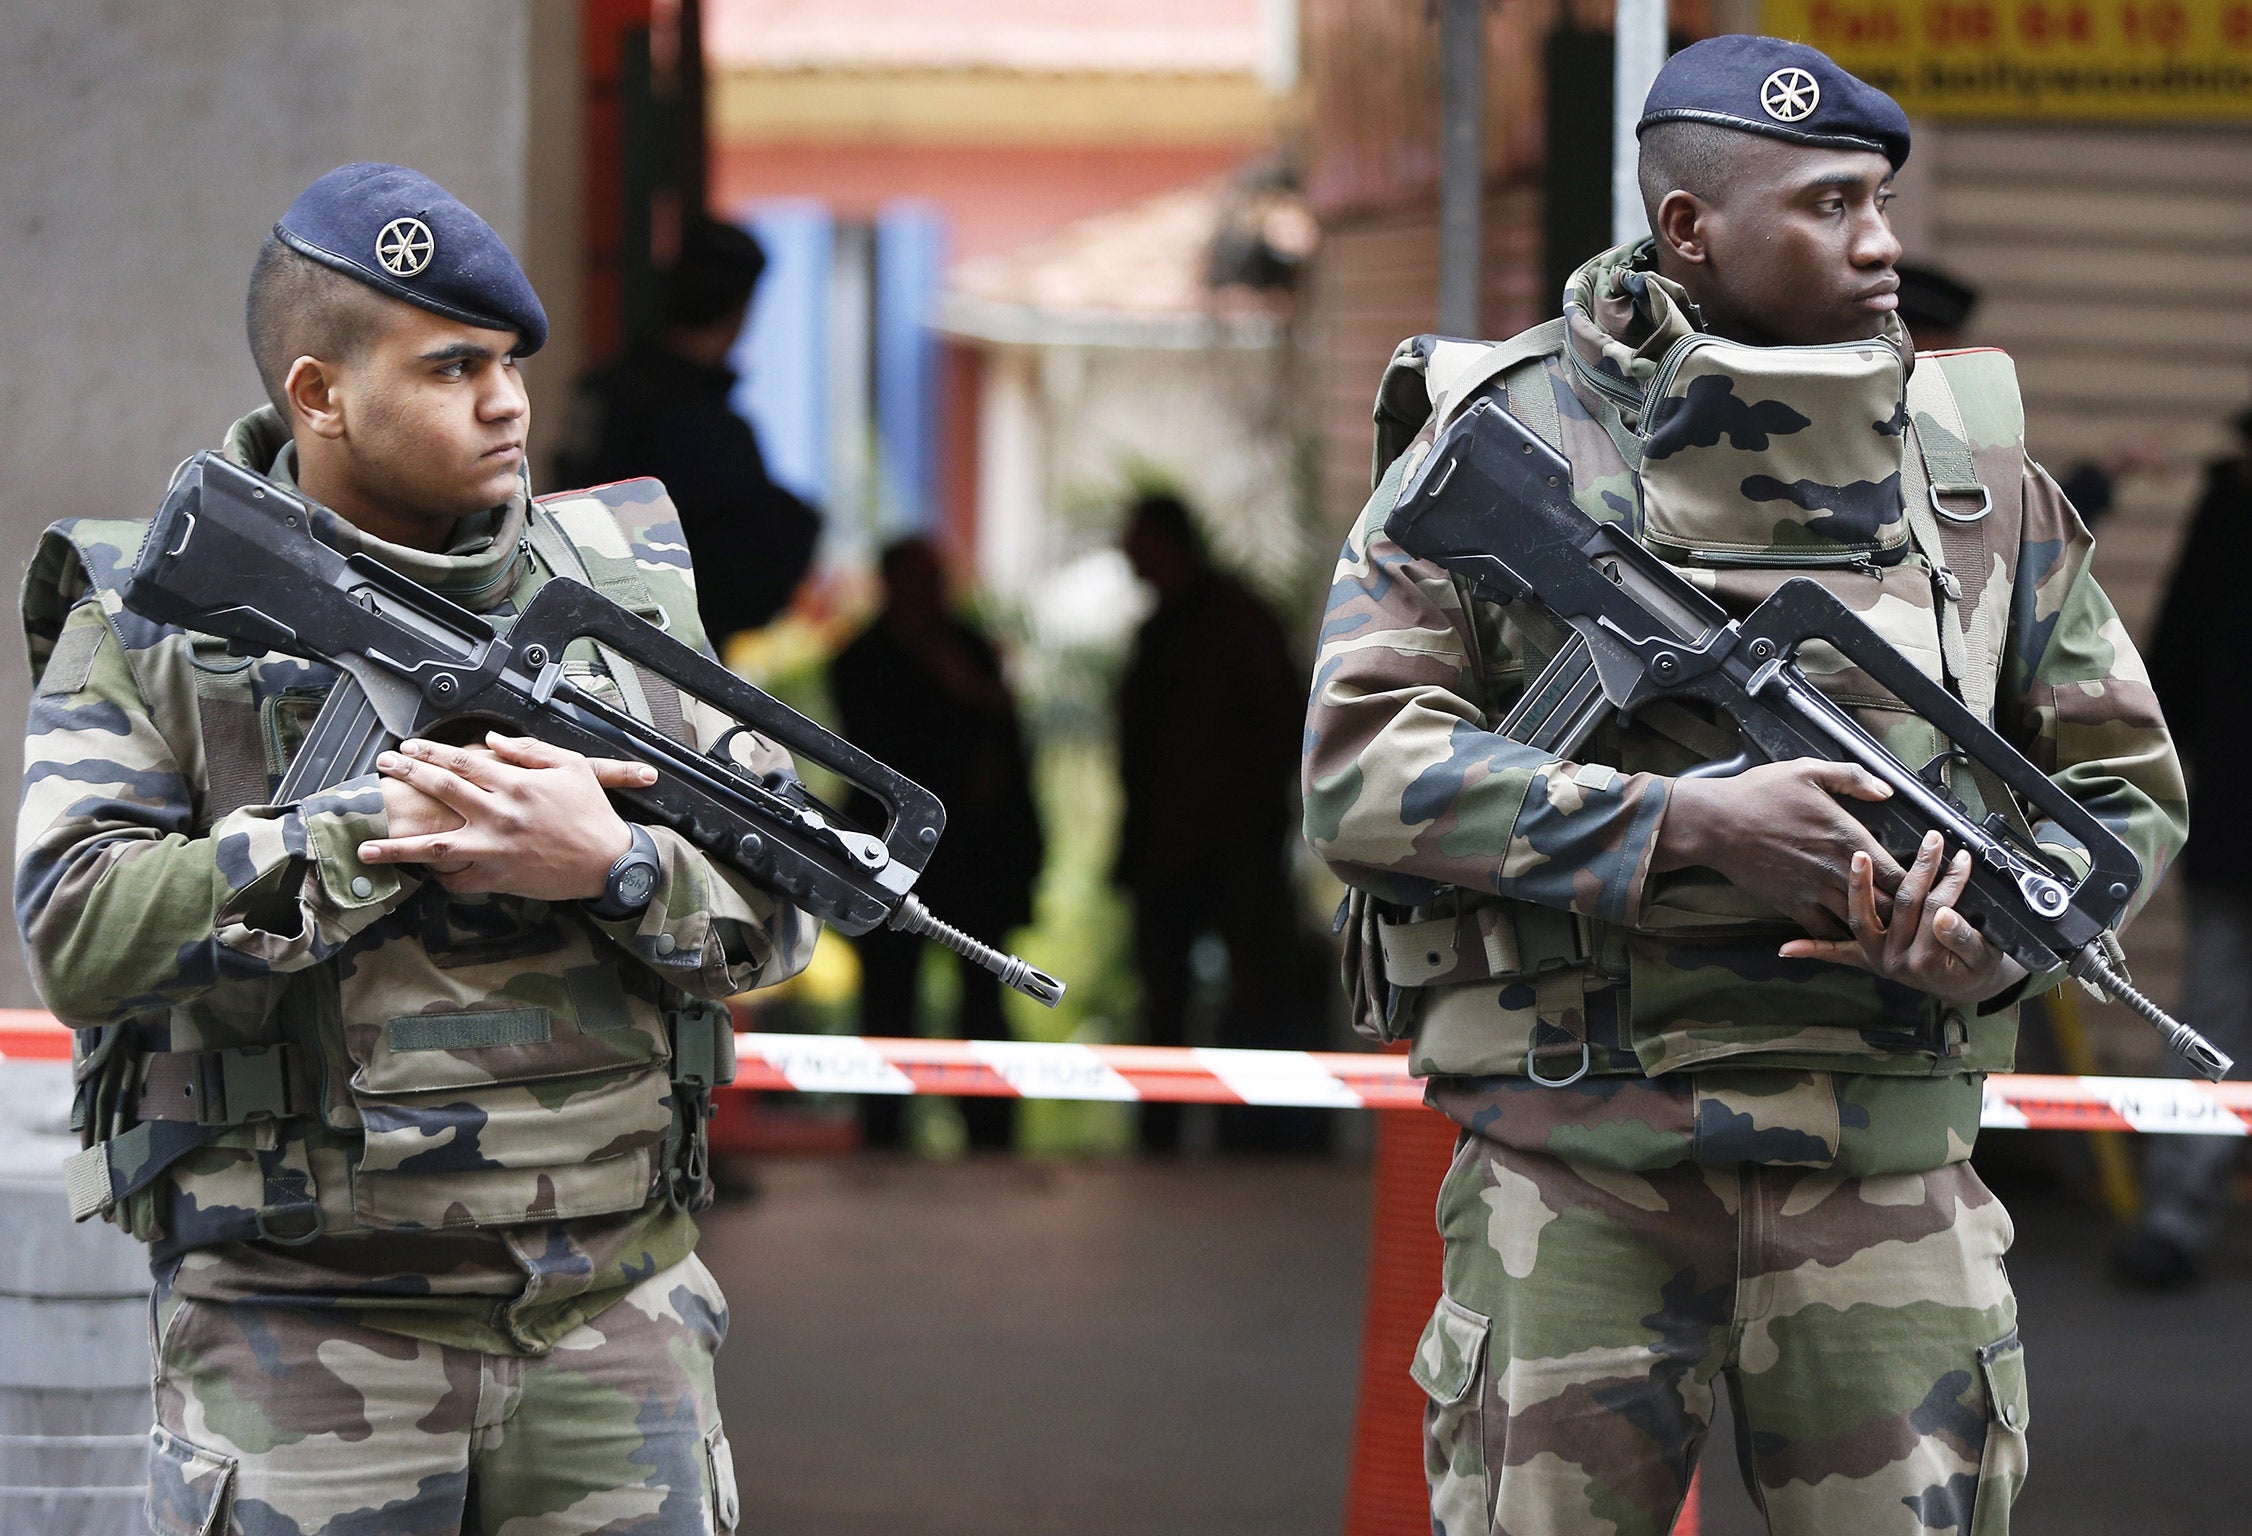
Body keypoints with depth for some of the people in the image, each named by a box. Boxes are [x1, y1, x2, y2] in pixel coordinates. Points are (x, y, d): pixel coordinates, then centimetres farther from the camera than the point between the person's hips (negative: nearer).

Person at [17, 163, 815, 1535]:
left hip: (614, 1317, 3)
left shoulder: (625, 585, 9)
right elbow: (79, 934, -14)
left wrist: (612, 865, -14)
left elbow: (779, 905, 8)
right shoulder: (152, 621, -1)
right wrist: (379, 829, -17)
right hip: (304, 1336, -3)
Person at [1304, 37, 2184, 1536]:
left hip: (1885, 1178, 2)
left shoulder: (1974, 469, 8)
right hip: (1578, 1172, -2)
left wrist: (1997, 925, -8)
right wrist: (1691, 825, -19)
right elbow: (1361, 771, -10)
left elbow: (2127, 781, 14)